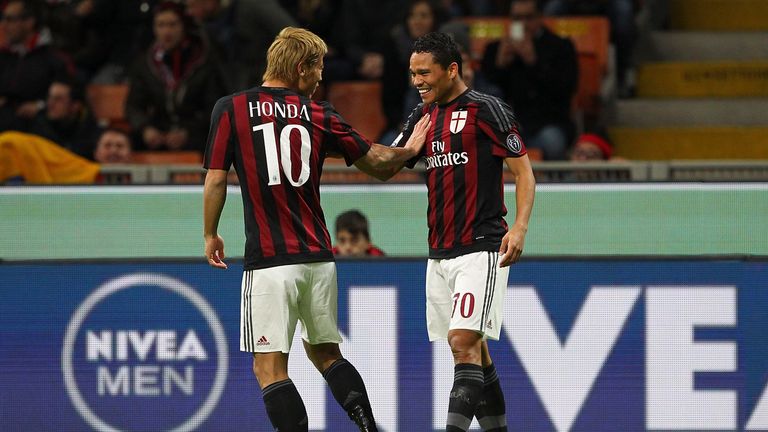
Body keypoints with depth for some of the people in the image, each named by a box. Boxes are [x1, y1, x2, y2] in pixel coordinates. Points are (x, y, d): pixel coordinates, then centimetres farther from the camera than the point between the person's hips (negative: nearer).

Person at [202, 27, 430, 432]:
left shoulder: (231, 109, -2)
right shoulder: (318, 114, 5)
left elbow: (216, 179, -4)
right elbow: (375, 160, 15)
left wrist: (210, 235, 11)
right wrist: (408, 150, 35)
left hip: (269, 261, -4)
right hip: (318, 257, 4)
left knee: (269, 367, -1)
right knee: (325, 353, 21)